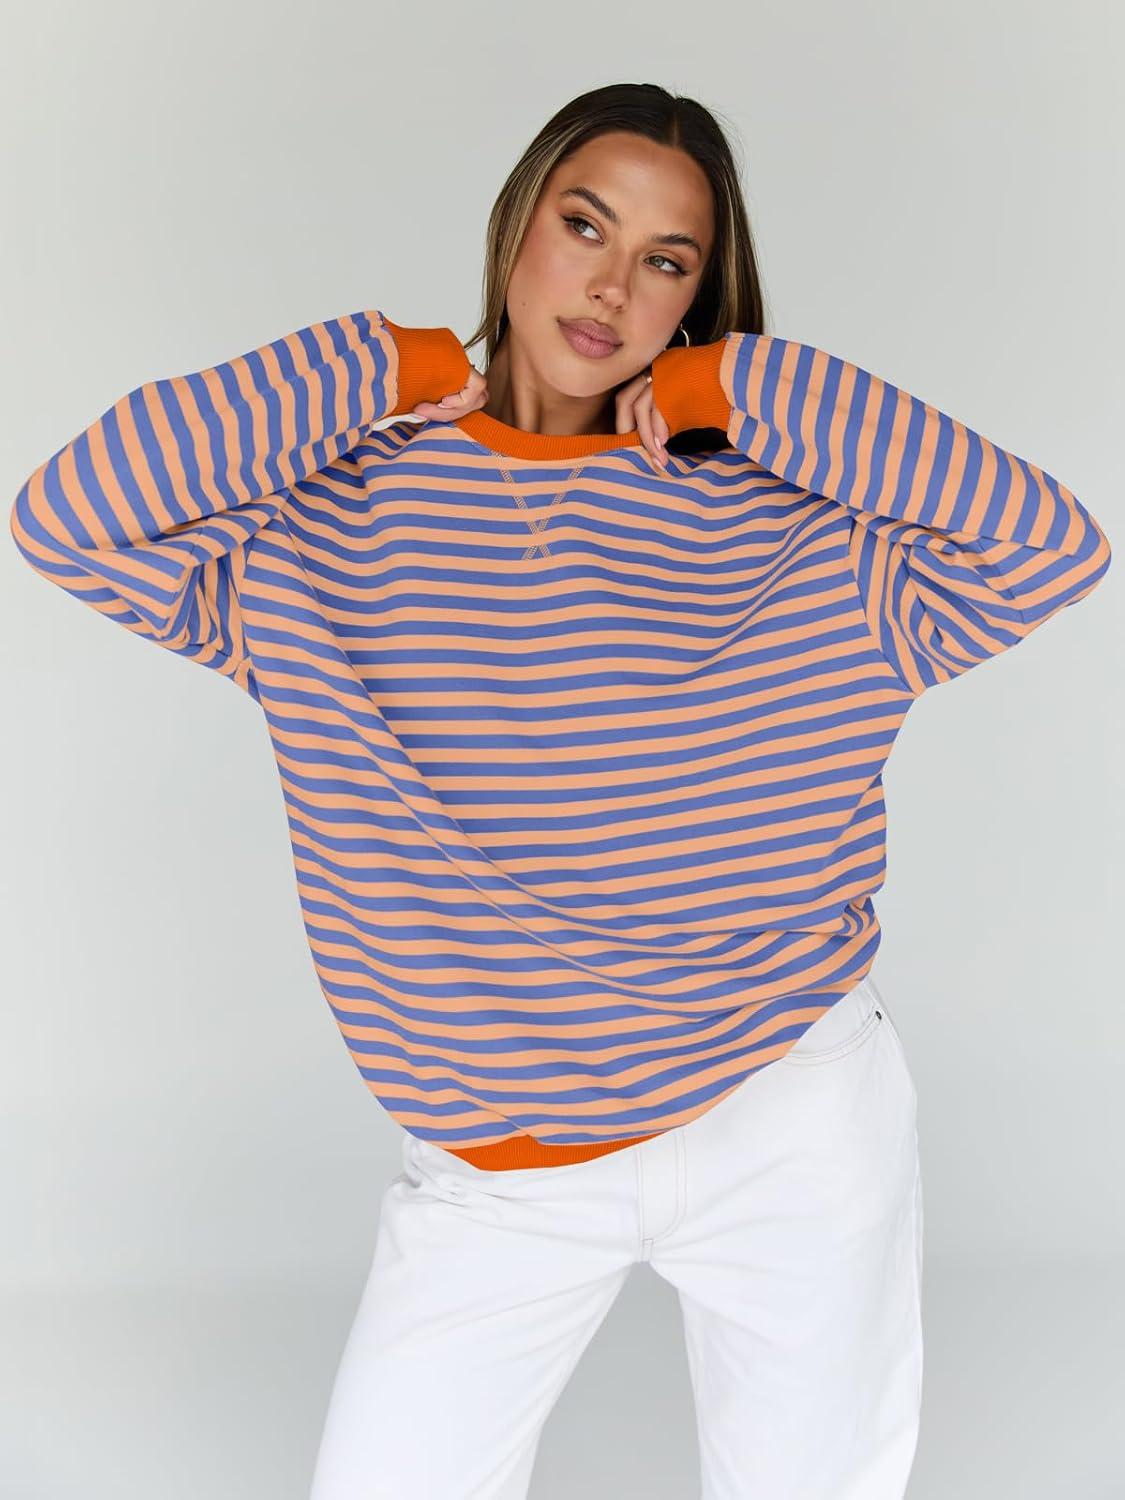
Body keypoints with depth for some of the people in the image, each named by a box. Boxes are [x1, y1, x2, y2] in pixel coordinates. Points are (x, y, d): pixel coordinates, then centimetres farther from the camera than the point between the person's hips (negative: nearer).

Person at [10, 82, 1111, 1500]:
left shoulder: (784, 519, -3)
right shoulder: (330, 511, -3)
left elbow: (1053, 545, -13)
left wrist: (748, 389, -10)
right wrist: (371, 371, -10)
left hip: (796, 1129, 0)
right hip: (497, 1176, 0)